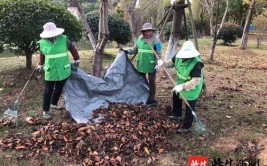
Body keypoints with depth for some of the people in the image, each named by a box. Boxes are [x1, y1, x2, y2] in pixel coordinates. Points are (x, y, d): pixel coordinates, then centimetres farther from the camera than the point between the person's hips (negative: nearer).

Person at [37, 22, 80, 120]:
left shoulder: (63, 39, -9)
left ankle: (54, 104, 42)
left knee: (59, 89, 17)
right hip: (50, 72, -1)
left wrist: (77, 59, 10)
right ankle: (45, 111, 16)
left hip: (63, 71, 2)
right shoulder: (43, 43, -7)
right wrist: (40, 65, 21)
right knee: (48, 92, 3)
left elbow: (72, 48, 6)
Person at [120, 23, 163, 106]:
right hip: (141, 65, 6)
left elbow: (158, 54, -11)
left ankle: (152, 99, 17)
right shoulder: (139, 39, 3)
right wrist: (127, 51, 4)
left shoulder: (156, 40, -11)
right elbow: (135, 50, 16)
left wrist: (158, 64, -18)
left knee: (151, 82, 6)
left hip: (151, 65, -5)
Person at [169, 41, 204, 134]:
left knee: (189, 108, 5)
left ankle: (186, 127, 24)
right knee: (176, 97, 29)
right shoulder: (179, 57, -16)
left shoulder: (196, 64, -37)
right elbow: (171, 61, 6)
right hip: (181, 85, 8)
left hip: (192, 89, -8)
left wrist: (182, 86, -45)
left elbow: (196, 81, -39)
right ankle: (177, 115, 53)